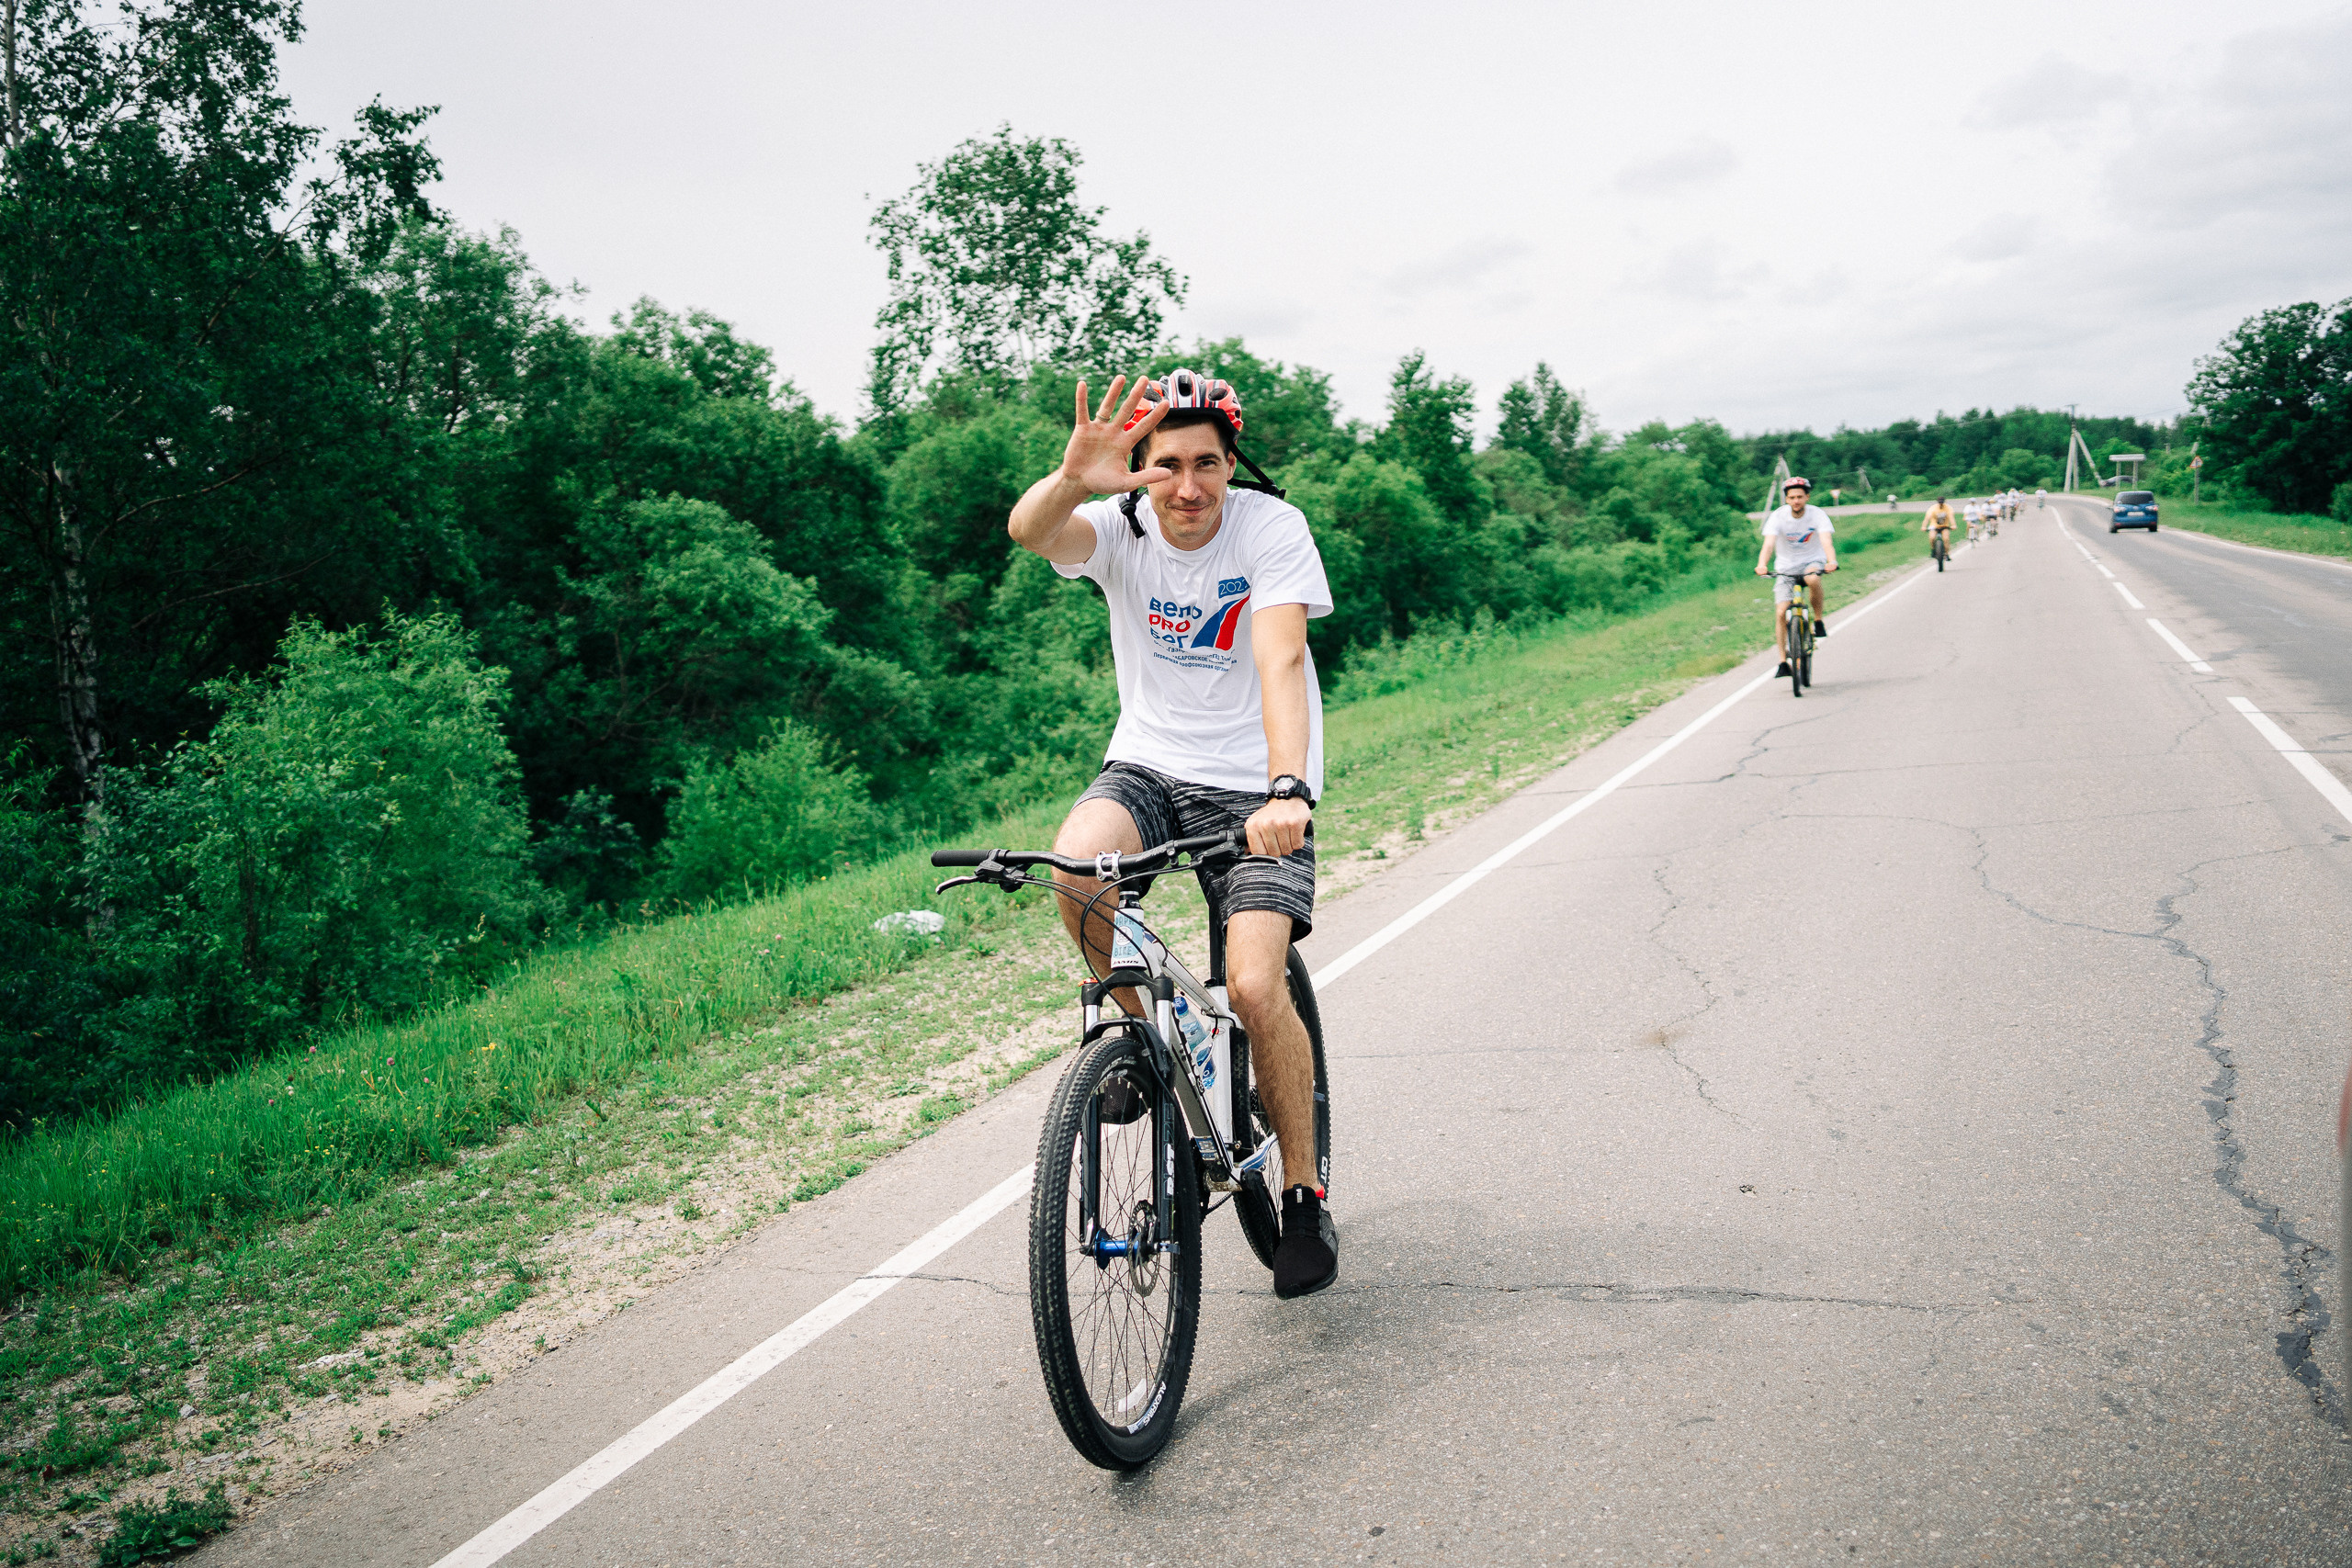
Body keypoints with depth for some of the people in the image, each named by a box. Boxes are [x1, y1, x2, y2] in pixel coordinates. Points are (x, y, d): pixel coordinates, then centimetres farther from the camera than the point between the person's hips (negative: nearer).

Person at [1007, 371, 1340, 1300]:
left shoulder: (1272, 528, -14)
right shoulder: (1117, 525, -7)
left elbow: (1281, 660, -28)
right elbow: (1030, 530, -30)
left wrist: (1286, 791, -44)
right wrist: (1073, 482, -54)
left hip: (1254, 783, -2)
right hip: (1149, 763, 3)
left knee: (1255, 988, -18)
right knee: (1078, 861, -31)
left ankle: (1303, 1191, 5)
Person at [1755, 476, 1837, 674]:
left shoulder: (1817, 515, -15)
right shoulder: (1777, 517, -15)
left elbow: (1826, 542, -28)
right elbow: (1768, 544, -28)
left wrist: (1832, 561, -49)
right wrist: (1761, 565, -48)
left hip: (1812, 561, -1)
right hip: (1786, 567, 1)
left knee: (1813, 579, -38)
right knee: (1781, 612, -11)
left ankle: (1819, 621, -14)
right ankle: (1783, 662, -3)